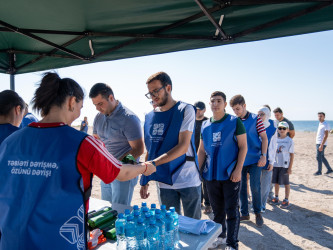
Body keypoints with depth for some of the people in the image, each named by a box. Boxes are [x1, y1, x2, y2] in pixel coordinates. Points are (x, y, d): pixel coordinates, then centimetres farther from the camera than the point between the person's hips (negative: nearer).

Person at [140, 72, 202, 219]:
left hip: (187, 180, -4)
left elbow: (183, 147, -17)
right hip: (165, 182, 4)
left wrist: (154, 163, -27)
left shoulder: (185, 110, -8)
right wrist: (145, 181, 6)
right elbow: (151, 151, 11)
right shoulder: (150, 117, 7)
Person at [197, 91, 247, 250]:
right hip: (211, 175, 4)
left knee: (231, 210, 4)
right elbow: (201, 151, 12)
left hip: (230, 174, -4)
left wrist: (238, 170, -14)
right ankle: (220, 236, 34)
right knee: (217, 209, 16)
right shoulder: (205, 125, 7)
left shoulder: (235, 122, -4)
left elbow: (243, 147, -6)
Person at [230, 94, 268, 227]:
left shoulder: (255, 119, -4)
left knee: (255, 187, 0)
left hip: (254, 160, -3)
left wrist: (263, 156, -10)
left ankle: (258, 212, 22)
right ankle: (244, 213, 24)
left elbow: (264, 138, -2)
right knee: (241, 187, 9)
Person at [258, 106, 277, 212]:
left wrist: (271, 162, -3)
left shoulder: (273, 129, -1)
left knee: (265, 184, 5)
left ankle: (262, 205, 22)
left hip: (266, 160, 0)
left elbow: (273, 146, 2)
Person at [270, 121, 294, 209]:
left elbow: (292, 155, -7)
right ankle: (276, 198, 26)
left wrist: (290, 168, -10)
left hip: (284, 165, -4)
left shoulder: (289, 141, -6)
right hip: (275, 164, 4)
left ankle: (286, 200, 17)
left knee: (286, 183, 6)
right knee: (276, 182, 12)